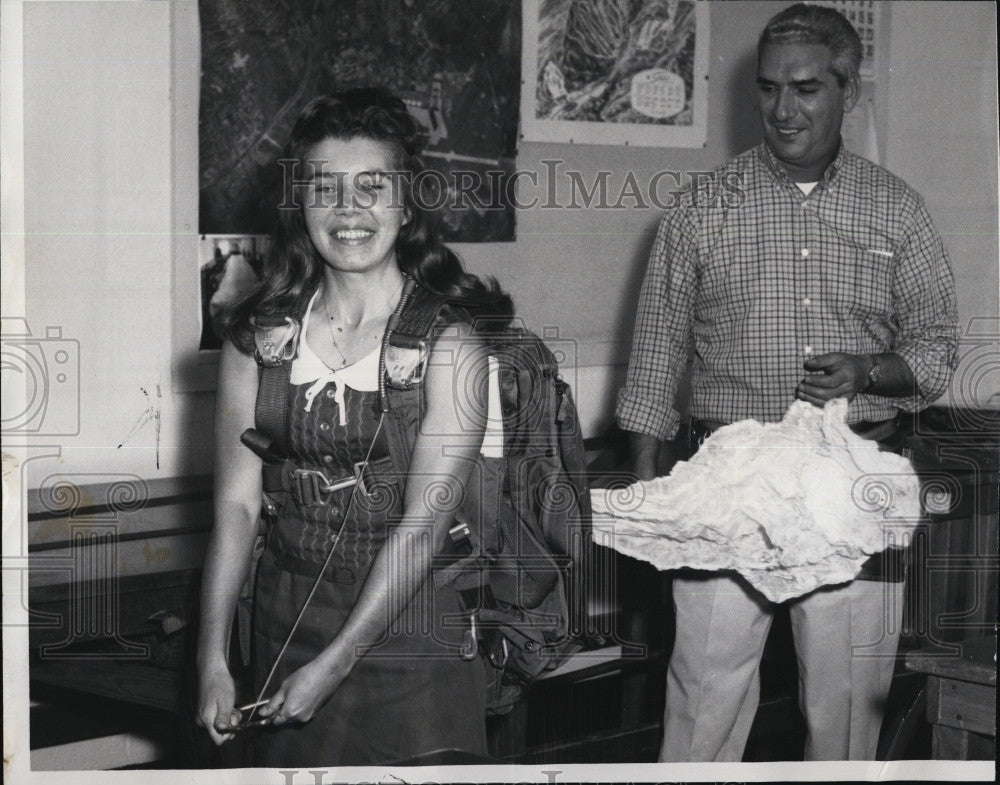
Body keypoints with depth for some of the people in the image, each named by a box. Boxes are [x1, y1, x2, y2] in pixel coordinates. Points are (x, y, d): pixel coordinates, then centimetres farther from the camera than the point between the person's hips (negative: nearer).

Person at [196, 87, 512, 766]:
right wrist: (213, 659, -9)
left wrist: (334, 665, -18)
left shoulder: (448, 340, -12)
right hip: (290, 619, 3)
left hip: (412, 623, -3)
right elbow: (237, 501, -2)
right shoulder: (260, 336, 0)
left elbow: (424, 523, -16)